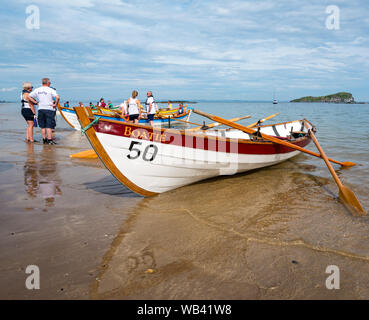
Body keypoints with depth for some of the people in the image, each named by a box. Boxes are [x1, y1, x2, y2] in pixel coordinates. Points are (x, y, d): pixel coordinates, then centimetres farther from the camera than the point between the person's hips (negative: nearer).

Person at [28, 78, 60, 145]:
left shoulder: (37, 90, 8)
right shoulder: (51, 90, -7)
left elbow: (29, 97, 8)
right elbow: (57, 97, -23)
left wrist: (35, 102, 10)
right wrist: (55, 104, -10)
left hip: (41, 109, 5)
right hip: (49, 109, -4)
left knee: (43, 126, 10)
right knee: (49, 126, -4)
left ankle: (44, 140, 14)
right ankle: (50, 140, -8)